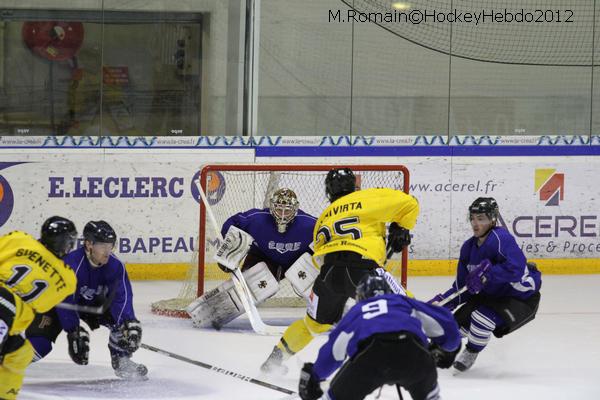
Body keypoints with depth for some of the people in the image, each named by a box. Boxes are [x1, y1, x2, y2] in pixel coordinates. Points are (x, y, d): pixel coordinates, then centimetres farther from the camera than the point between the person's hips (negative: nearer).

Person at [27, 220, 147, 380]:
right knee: (40, 342, -25)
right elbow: (65, 300, -32)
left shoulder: (115, 266, -20)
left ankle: (121, 360, 6)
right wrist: (74, 331, -32)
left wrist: (127, 323, -40)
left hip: (94, 304, 5)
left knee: (128, 323, -13)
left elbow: (122, 297, -24)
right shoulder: (71, 264, -35)